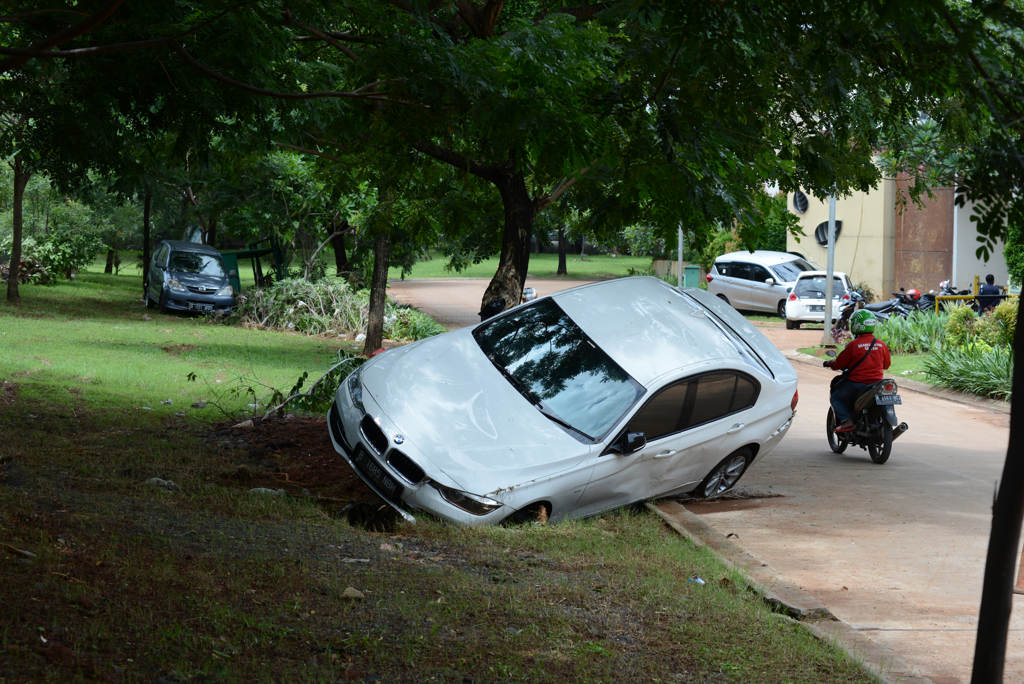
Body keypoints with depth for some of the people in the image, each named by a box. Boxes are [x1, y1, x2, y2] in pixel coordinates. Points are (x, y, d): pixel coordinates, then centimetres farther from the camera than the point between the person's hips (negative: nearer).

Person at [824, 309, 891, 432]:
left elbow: (839, 363, -5)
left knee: (835, 398, 11)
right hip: (876, 382, 5)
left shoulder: (854, 345, -13)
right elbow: (887, 364, 15)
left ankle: (846, 420, -11)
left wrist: (829, 363, 16)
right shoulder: (881, 344, 2)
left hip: (856, 383, -5)